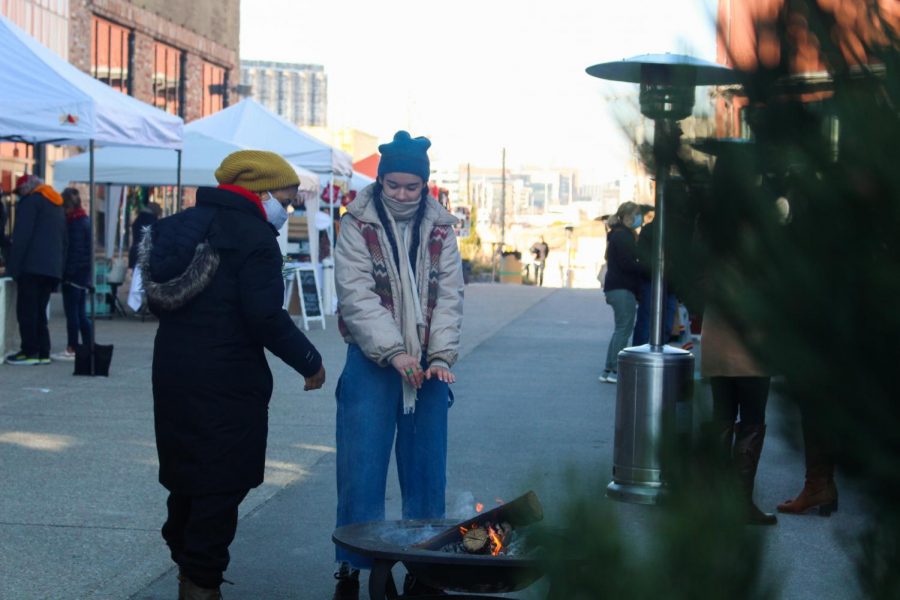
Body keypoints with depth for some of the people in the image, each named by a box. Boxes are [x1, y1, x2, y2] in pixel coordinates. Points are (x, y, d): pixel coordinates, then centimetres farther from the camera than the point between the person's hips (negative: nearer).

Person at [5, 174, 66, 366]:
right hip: (52, 267, 8)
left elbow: (21, 237, -12)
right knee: (39, 311, 11)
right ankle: (43, 353, 7)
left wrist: (13, 267, -13)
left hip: (32, 266, -8)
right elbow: (63, 240, 22)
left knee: (26, 311, -5)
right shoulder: (57, 205, 23)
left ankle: (30, 352, -9)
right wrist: (60, 267, 19)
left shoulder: (31, 201, -3)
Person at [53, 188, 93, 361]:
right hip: (83, 274, 9)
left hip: (73, 274, -9)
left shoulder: (75, 223, -13)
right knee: (81, 313, 12)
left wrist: (67, 272, -17)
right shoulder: (86, 220, 14)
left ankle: (72, 349, -2)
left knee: (72, 312, -4)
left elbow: (74, 250, -17)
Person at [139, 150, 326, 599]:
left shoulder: (185, 224, 12)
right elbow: (265, 316, -20)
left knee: (187, 475, 20)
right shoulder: (253, 235, -14)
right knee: (222, 483, 1)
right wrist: (309, 361, -10)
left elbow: (160, 297, 16)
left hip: (172, 371, 9)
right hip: (228, 379, -8)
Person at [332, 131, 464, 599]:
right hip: (371, 364, -3)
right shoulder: (358, 225, -2)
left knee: (426, 471, 7)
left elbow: (449, 296, 3)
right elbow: (356, 295, -11)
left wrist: (441, 356, -11)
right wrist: (393, 351, -21)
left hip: (427, 366, 3)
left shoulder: (439, 230, 7)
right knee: (361, 471, -2)